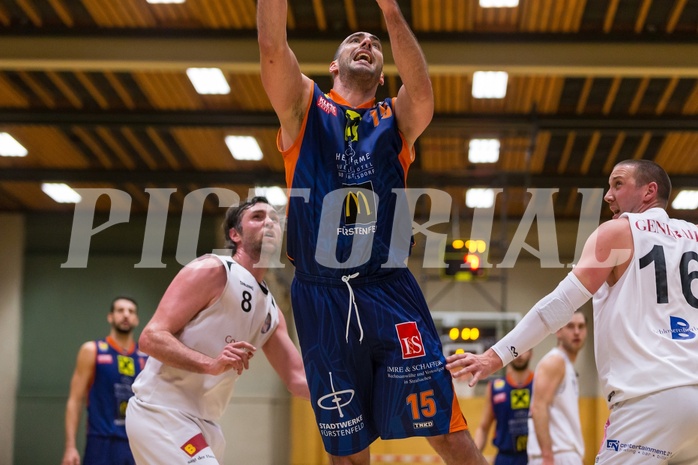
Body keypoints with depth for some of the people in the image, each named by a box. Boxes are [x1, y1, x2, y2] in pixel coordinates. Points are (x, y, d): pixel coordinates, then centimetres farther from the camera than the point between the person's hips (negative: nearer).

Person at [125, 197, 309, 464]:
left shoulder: (271, 311, 15)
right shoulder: (212, 271, -10)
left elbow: (298, 379, 17)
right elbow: (151, 337, -17)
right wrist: (211, 364, -31)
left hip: (202, 421, 10)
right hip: (161, 412, -10)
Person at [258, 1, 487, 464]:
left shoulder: (397, 118, 11)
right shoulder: (303, 106, 11)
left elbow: (422, 92, -13)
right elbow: (272, 47, -7)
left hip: (390, 292, 0)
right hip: (321, 300, 0)